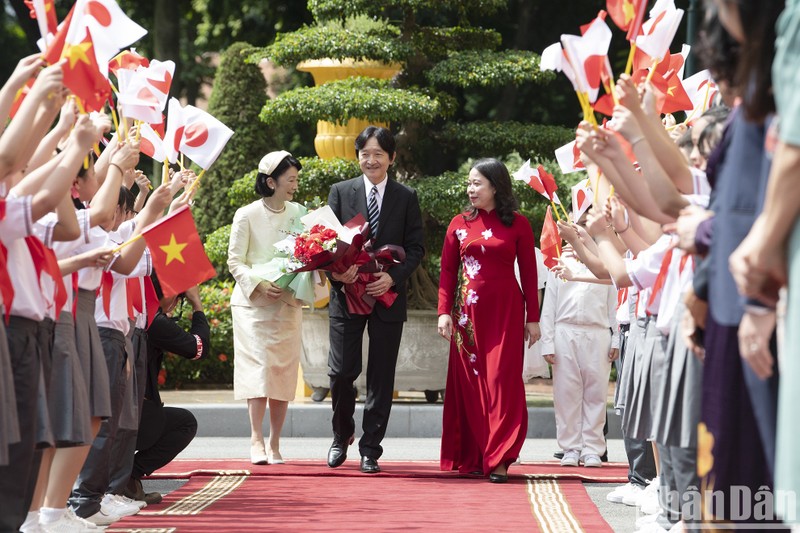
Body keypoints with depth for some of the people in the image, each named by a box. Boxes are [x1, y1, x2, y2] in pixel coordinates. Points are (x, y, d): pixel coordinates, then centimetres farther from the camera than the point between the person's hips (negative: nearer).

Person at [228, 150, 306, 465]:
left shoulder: (298, 214, 7)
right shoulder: (247, 216, -5)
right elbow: (235, 261, -4)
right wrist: (259, 284, -19)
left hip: (288, 304, 4)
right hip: (253, 303, -4)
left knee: (284, 370, 1)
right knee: (258, 366, -12)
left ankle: (275, 443, 7)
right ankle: (256, 440, -11)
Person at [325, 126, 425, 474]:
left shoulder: (406, 198, 5)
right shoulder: (340, 192, 6)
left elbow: (416, 248, 2)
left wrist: (393, 277, -14)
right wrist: (336, 270, -16)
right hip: (346, 293, 0)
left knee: (381, 377, 2)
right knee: (341, 371, -3)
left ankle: (370, 449, 10)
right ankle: (342, 436, 23)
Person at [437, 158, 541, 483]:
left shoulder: (517, 225, 2)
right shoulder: (460, 224, 8)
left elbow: (529, 273, 3)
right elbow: (447, 272, 7)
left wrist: (533, 318, 0)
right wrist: (444, 312, -4)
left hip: (505, 311, -2)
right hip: (468, 312, 2)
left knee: (502, 380, -7)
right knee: (469, 383, 3)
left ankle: (499, 460, -6)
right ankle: (472, 457, 10)